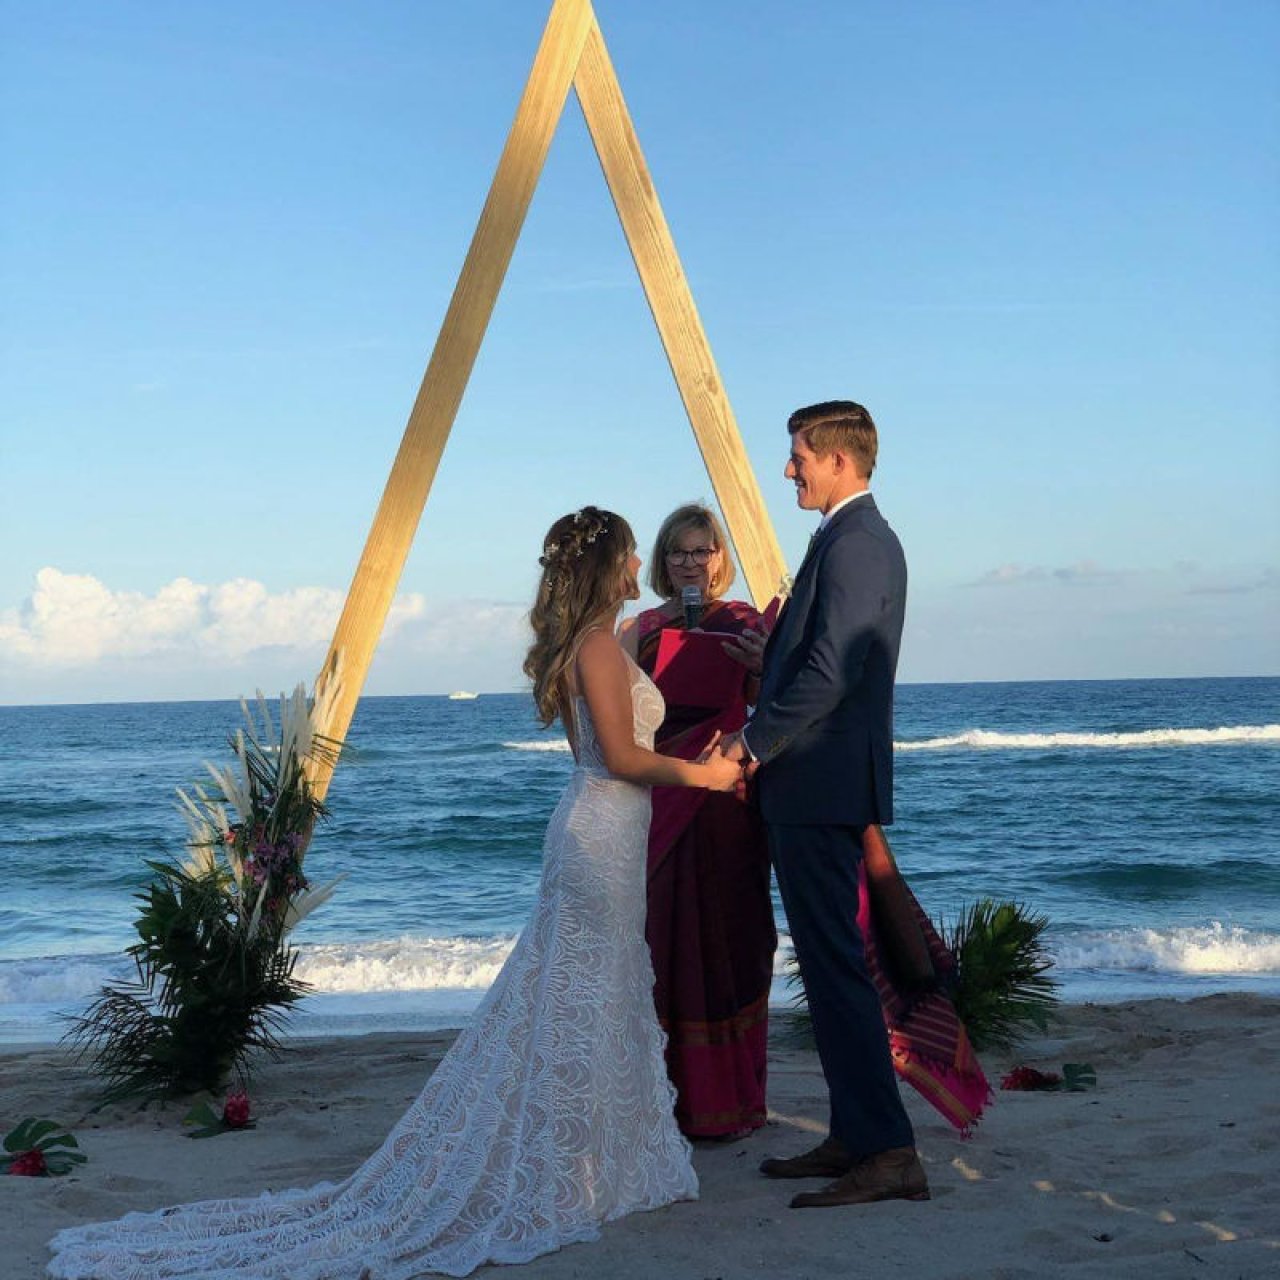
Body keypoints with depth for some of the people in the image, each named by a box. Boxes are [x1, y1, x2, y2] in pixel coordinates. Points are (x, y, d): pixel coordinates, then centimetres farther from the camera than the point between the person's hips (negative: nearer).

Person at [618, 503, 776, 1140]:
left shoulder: (743, 624, 2)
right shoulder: (641, 629, 11)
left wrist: (764, 668, -26)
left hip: (725, 801, -3)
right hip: (657, 800, 3)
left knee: (725, 939, 1)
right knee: (661, 939, 4)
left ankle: (727, 1100, 11)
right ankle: (669, 1098, 14)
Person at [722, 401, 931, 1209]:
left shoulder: (852, 542, -15)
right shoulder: (865, 537, 18)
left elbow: (829, 673, -22)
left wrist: (754, 742, -14)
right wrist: (763, 732, 13)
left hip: (820, 782, -11)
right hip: (825, 783, 11)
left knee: (835, 963, -9)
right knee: (830, 961, 14)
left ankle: (889, 1152, -6)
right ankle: (855, 1136, 22)